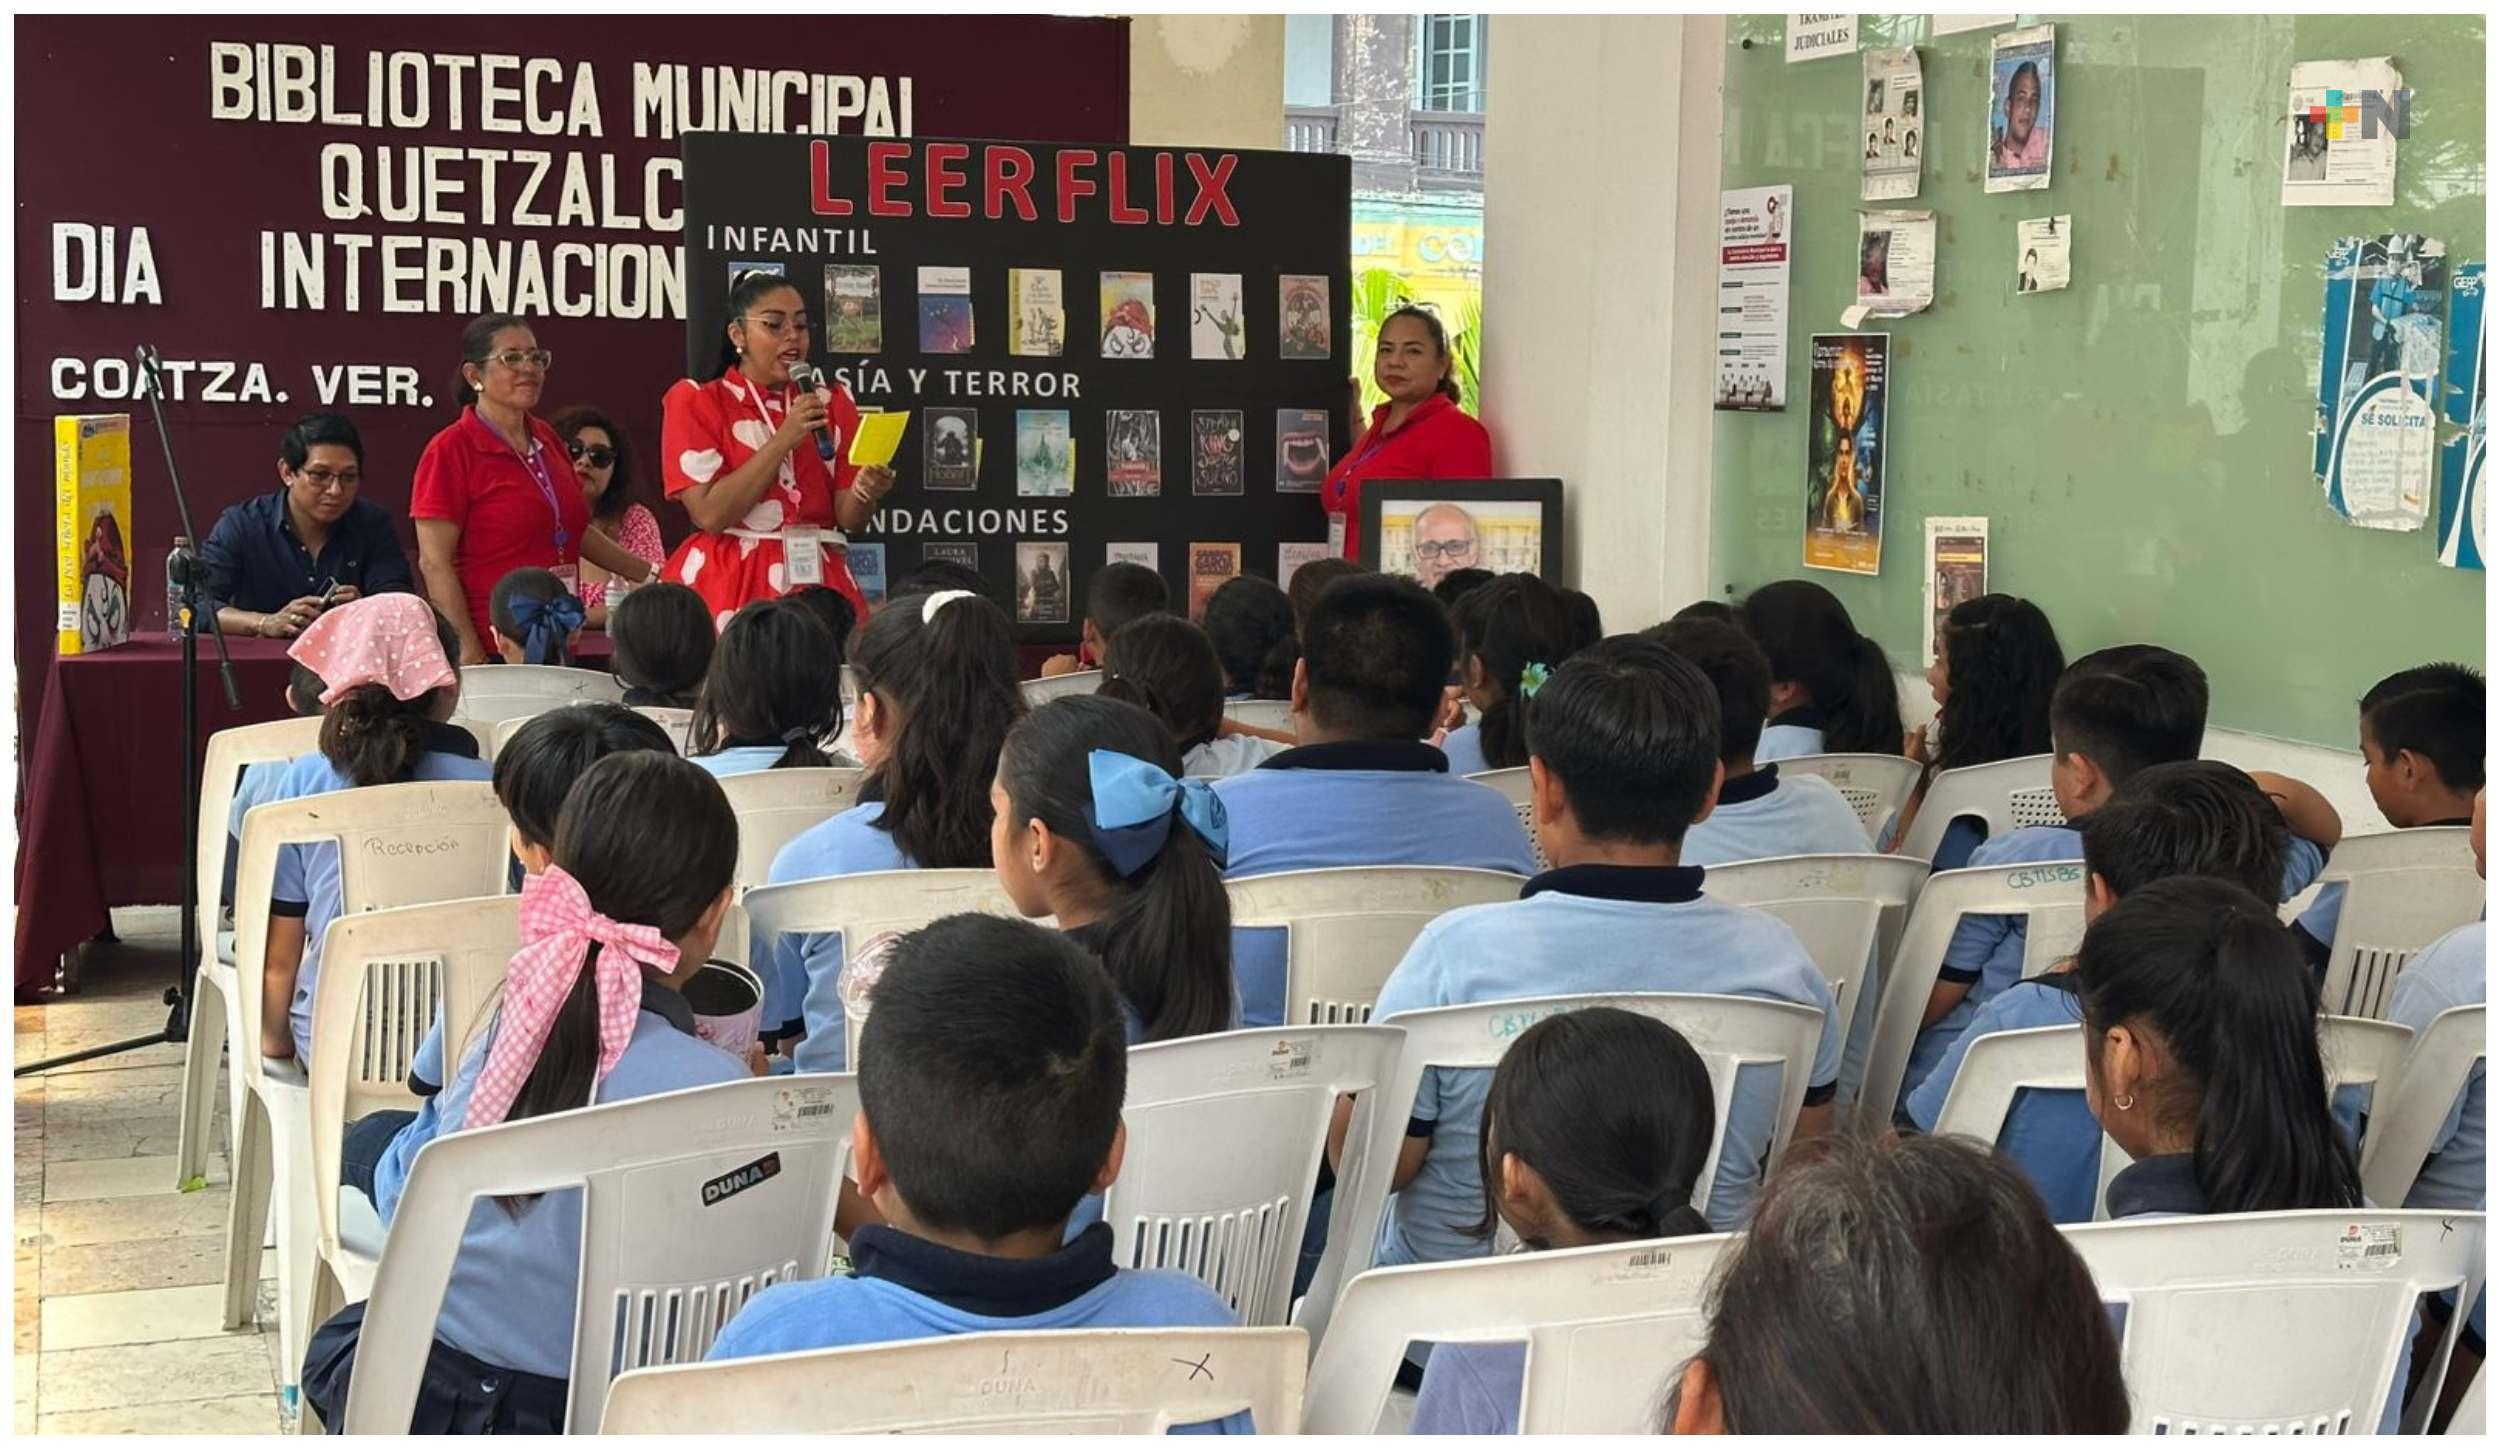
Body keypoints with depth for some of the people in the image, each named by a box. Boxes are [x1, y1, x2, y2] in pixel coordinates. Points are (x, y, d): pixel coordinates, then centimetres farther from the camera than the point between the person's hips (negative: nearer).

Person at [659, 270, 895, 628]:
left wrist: (866, 490, -19)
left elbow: (849, 519, 4)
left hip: (815, 581, 3)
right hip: (732, 584, -3)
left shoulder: (832, 405, 10)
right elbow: (709, 514, -11)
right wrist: (783, 440, -15)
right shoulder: (695, 402, 0)